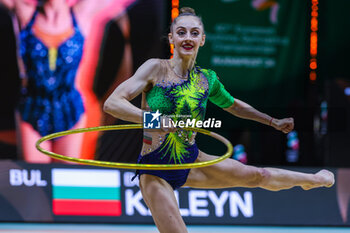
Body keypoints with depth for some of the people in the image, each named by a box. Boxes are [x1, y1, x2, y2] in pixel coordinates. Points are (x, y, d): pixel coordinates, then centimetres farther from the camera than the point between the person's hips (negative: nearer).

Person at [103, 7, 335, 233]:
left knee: (259, 175, 17)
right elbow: (112, 103, -22)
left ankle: (313, 179, 46)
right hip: (156, 172, -5)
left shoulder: (207, 79, 2)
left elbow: (234, 106, 23)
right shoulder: (157, 69, -14)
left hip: (191, 162, 5)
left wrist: (274, 122, 31)